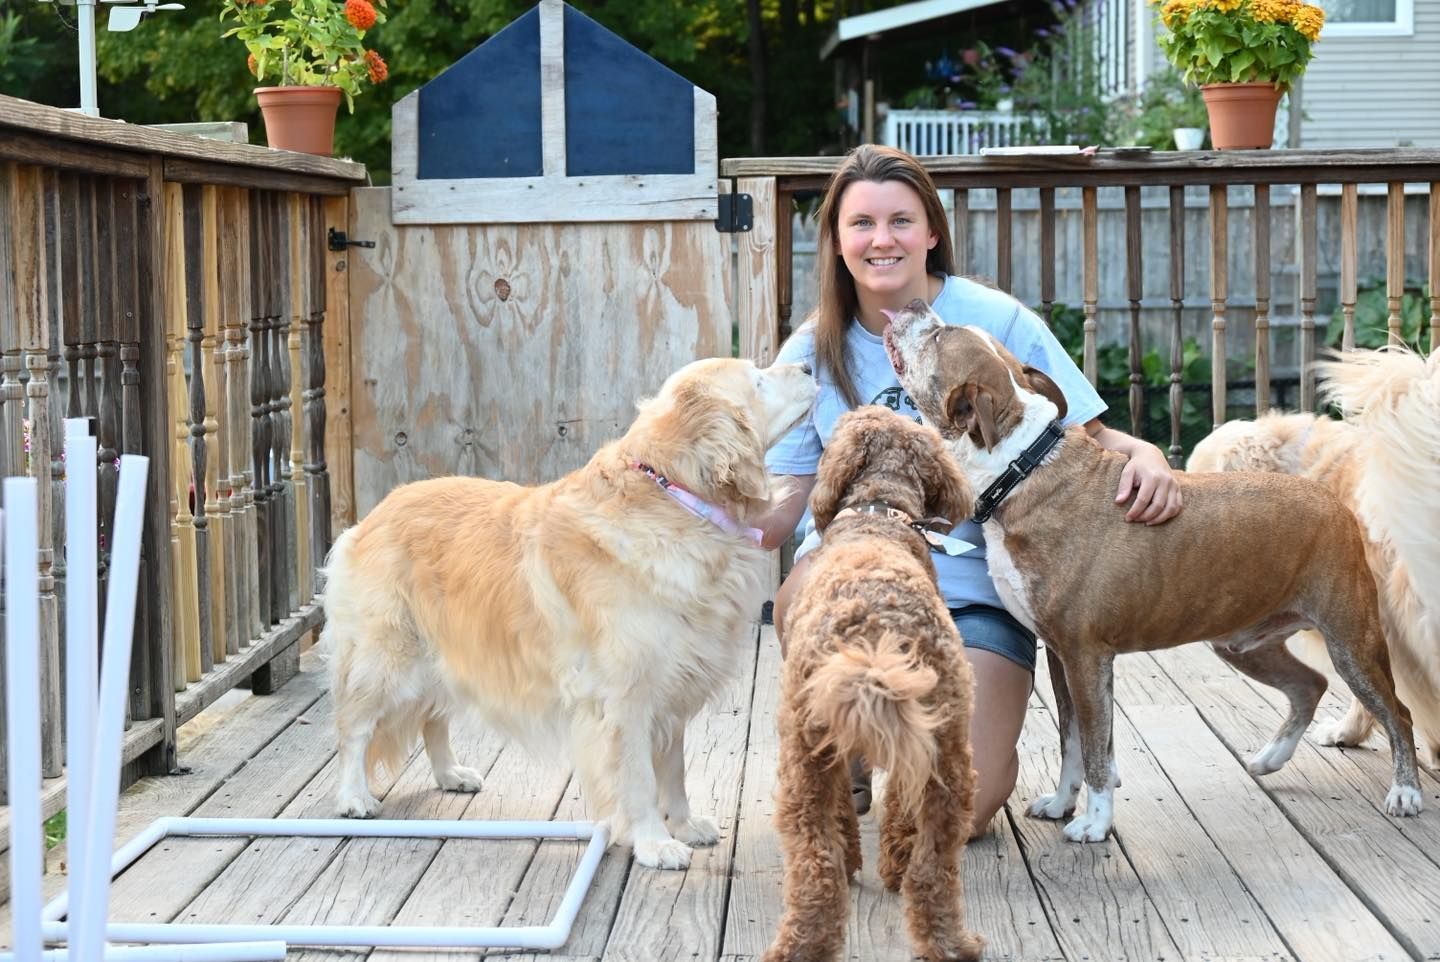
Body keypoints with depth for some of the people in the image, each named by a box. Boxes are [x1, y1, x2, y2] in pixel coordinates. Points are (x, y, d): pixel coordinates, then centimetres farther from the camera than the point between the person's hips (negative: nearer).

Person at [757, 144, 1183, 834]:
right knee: (810, 591, -36)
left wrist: (1145, 456, -24)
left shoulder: (996, 322, -4)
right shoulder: (815, 351, 3)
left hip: (974, 588, -2)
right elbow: (783, 505, 1)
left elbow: (1088, 439, 0)